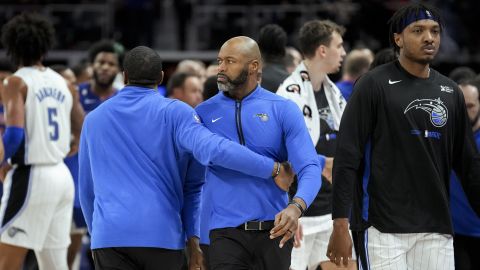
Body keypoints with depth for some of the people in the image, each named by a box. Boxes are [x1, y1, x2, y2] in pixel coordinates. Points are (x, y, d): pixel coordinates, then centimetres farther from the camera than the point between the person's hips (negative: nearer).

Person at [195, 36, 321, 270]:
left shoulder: (283, 110, 2)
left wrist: (296, 206, -27)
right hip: (226, 232, -1)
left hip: (274, 230, 1)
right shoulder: (204, 113, 5)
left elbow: (309, 168, -8)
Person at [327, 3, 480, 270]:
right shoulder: (374, 85, -3)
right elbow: (347, 159, -6)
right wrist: (341, 225, -12)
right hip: (383, 227, -5)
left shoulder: (450, 92, 12)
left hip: (437, 230, 5)